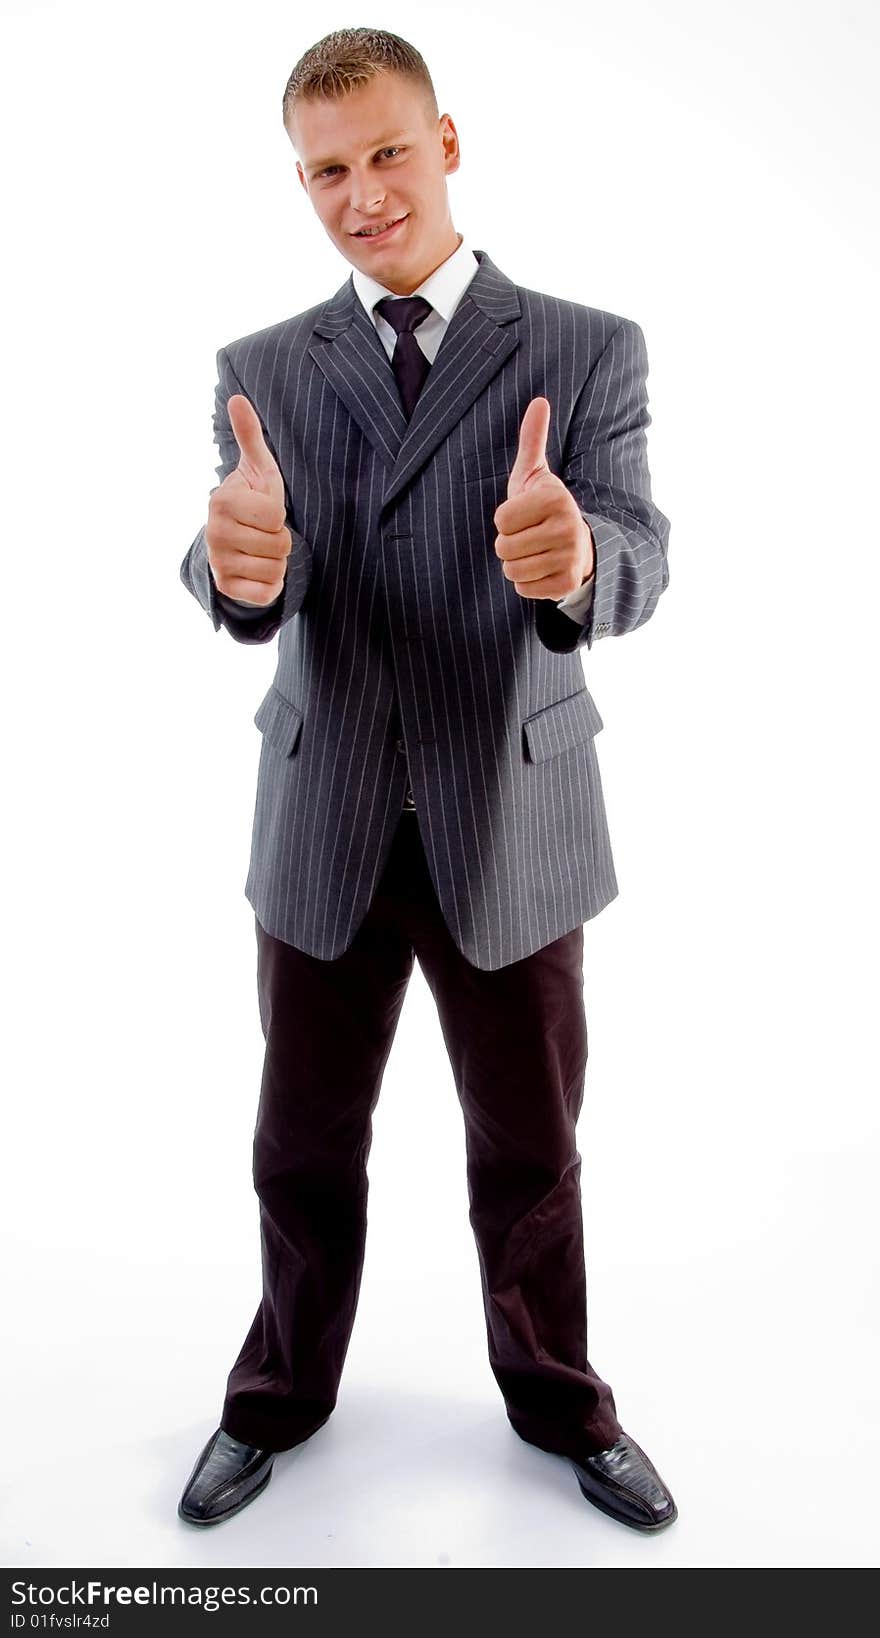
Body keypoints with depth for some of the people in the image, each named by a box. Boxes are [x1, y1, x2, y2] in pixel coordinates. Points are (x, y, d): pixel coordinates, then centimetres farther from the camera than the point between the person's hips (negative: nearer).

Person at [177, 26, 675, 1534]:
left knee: (530, 1152, 16)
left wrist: (572, 561, -42)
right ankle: (282, 1396, 43)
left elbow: (636, 565, -17)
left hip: (514, 829, -1)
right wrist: (240, 563, -37)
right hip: (322, 829, 2)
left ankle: (558, 1403, 42)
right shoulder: (263, 369, 2)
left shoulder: (587, 352, -3)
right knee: (305, 1149, 17)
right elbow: (241, 592, -12)